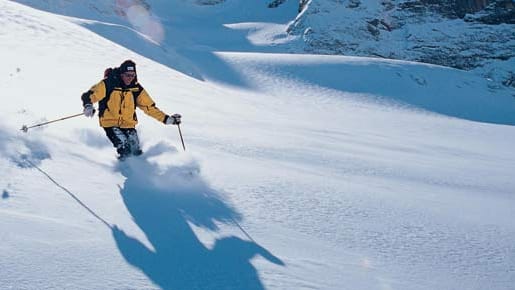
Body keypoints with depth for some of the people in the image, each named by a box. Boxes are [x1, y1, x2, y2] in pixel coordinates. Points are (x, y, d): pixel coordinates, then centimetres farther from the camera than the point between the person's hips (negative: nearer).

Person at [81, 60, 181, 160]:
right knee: (124, 149, -24)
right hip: (110, 123, -3)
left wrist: (167, 119, -1)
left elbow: (149, 107, 4)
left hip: (128, 125, 3)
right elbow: (89, 96, -11)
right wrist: (88, 106, -34)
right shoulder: (108, 84, -12)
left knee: (137, 152, -3)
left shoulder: (136, 88, -1)